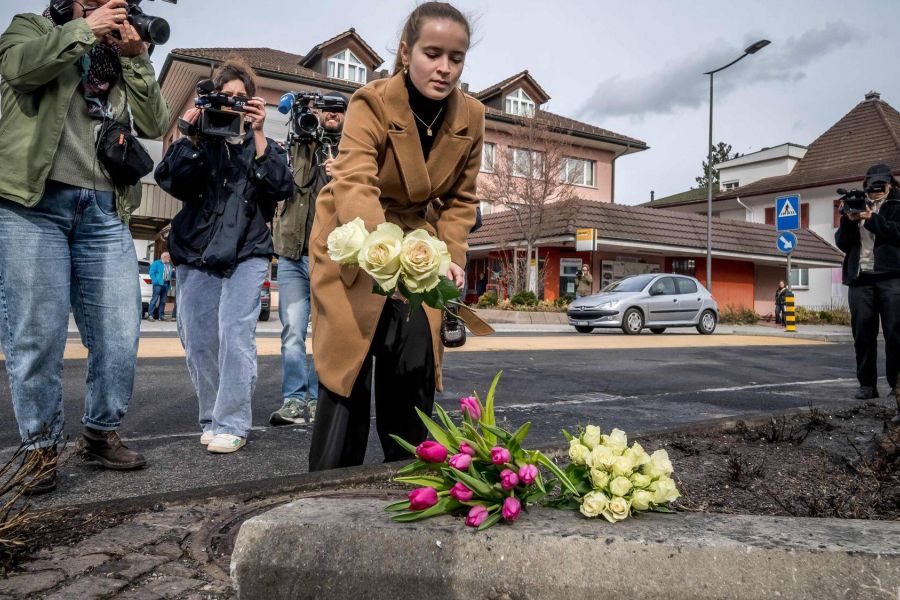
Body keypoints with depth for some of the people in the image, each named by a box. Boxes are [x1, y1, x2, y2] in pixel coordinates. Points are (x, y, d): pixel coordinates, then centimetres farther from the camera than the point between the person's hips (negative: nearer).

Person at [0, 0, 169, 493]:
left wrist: (134, 57, 5)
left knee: (119, 335, 0)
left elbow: (155, 125, 9)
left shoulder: (121, 63, 23)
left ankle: (100, 435, 16)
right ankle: (41, 449, 9)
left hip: (104, 211, 4)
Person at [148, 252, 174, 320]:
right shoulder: (156, 263, 0)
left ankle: (161, 315, 12)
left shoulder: (169, 265, 20)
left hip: (166, 284, 7)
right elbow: (152, 273, -6)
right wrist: (155, 281, -15)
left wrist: (173, 271, 2)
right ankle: (150, 314, -11)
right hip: (158, 284, -7)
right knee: (155, 299, -11)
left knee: (163, 301, 8)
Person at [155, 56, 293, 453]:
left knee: (235, 335, -16)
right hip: (196, 252, 2)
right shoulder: (201, 142, 15)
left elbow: (281, 186, -6)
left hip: (247, 251, -2)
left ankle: (232, 424, -9)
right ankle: (212, 419, 17)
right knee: (197, 343, 1)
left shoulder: (263, 145, 13)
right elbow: (171, 181, 0)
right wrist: (190, 137, -8)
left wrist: (258, 134, -8)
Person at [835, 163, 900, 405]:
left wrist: (870, 218, -13)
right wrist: (848, 220, -5)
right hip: (860, 278, 3)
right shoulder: (855, 206, 20)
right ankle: (867, 384, 5)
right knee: (863, 333, 0)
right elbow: (842, 243, 11)